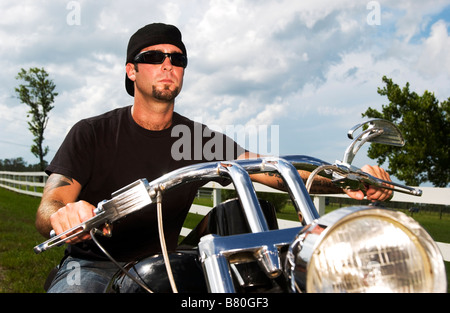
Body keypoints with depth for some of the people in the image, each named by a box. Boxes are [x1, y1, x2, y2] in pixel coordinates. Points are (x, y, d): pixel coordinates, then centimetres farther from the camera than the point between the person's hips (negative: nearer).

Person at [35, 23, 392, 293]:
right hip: (92, 264, -2)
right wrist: (62, 214, -39)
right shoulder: (91, 133, -3)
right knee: (73, 288, -35)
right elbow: (46, 210, -13)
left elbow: (271, 170, -7)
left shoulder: (201, 139, 4)